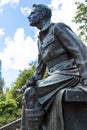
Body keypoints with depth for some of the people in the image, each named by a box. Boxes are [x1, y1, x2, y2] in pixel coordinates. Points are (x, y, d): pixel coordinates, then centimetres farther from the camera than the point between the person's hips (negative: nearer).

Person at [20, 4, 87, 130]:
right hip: (54, 76, 8)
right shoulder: (40, 40, 22)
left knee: (31, 94, -21)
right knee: (28, 94, -1)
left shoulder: (58, 27, -4)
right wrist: (32, 81, 5)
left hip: (67, 73, -8)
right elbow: (41, 66, 22)